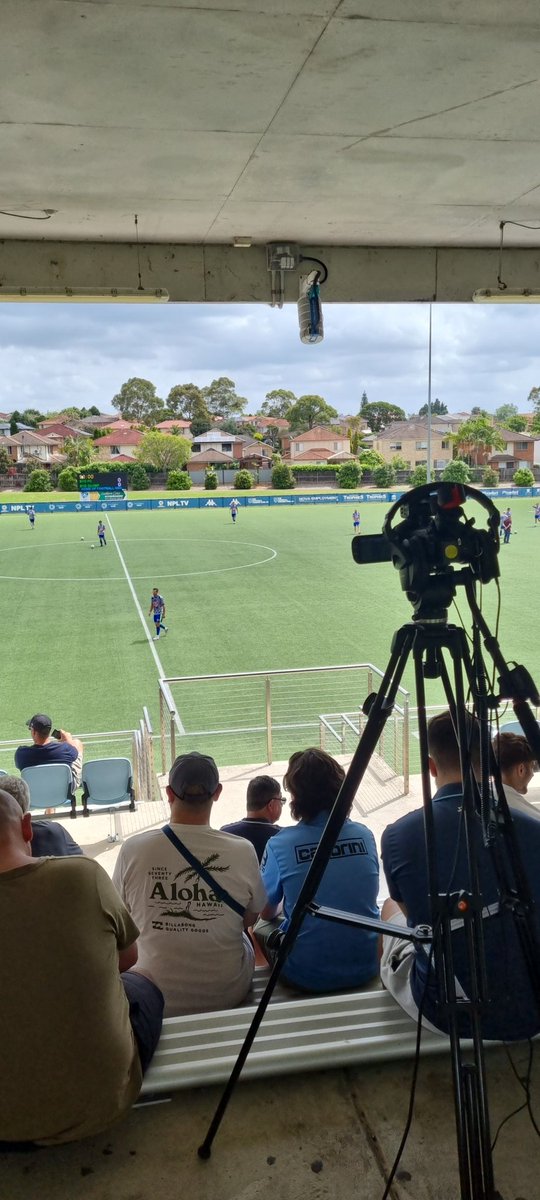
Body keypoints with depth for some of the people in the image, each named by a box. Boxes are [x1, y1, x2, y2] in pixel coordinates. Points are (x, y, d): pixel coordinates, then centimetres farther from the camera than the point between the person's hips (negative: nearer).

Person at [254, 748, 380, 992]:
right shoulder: (364, 835, -5)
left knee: (262, 925, 23)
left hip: (308, 976, -3)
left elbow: (267, 912, 2)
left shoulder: (279, 844, -14)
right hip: (366, 970, 3)